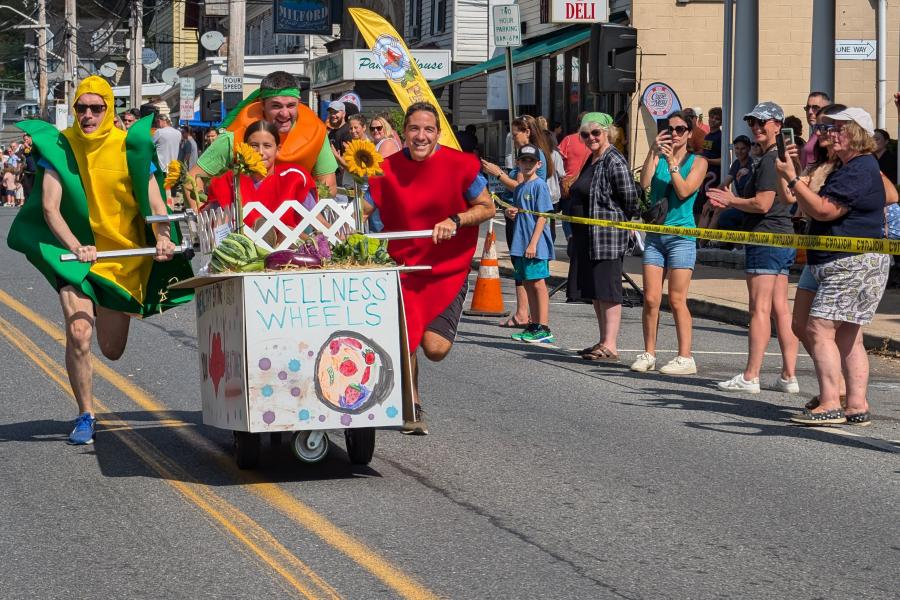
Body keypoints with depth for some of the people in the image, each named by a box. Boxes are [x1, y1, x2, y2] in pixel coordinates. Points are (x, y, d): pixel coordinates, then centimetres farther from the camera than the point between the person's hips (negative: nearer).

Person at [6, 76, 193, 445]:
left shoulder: (129, 147, -6)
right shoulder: (59, 146, -7)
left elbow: (154, 200, -10)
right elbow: (50, 208, -14)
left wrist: (163, 237, -29)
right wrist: (76, 247, -29)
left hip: (125, 256, 1)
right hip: (75, 253, -1)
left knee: (112, 351, 11)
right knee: (79, 334, -21)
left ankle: (111, 312, 49)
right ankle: (85, 417, -3)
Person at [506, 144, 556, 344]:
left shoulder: (539, 185, -8)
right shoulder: (519, 188, 16)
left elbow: (542, 216, -13)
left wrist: (533, 243, -18)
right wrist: (510, 213, 2)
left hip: (536, 245, -8)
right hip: (520, 244, 8)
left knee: (538, 283, -7)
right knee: (528, 285, 11)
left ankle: (544, 328, -6)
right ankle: (534, 326, 17)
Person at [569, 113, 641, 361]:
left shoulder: (614, 161, -13)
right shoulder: (590, 161, 16)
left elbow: (630, 197, -15)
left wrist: (621, 220, -2)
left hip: (608, 233, -10)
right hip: (586, 234, 10)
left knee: (606, 289, -9)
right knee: (593, 290, 12)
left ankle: (610, 345, -8)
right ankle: (604, 341, 19)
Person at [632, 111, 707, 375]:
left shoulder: (698, 162, 3)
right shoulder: (659, 158, 12)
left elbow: (684, 191, -11)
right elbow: (644, 182, -6)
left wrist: (672, 162, -16)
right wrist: (653, 152, -13)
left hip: (681, 236, -4)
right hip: (655, 236, 4)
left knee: (677, 300, -7)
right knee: (650, 299, 0)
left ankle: (685, 358, -5)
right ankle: (648, 354, 8)